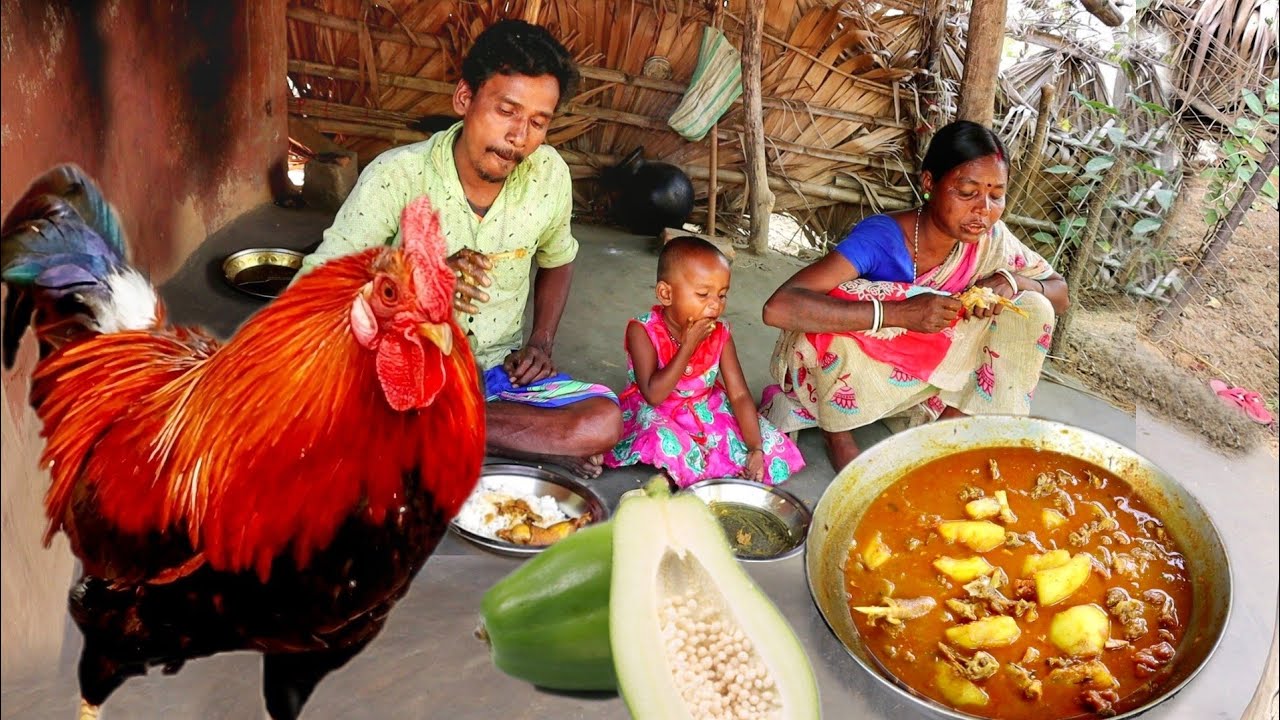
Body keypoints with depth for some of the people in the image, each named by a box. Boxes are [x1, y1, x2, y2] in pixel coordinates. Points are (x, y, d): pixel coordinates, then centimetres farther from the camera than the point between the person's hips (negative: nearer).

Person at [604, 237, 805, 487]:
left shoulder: (720, 335, -10)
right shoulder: (643, 331, -21)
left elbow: (739, 394, -11)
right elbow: (654, 395, -29)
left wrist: (755, 449, -22)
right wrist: (688, 346, -32)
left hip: (708, 409, 4)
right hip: (656, 414, -4)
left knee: (772, 446, -10)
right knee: (665, 441, -39)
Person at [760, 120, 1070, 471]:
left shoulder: (991, 239, -15)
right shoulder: (880, 239, -31)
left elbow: (1060, 292, 0)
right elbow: (778, 308, -44)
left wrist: (1011, 281, -23)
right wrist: (900, 313, -46)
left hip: (928, 370, 5)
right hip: (855, 369, -4)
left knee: (1031, 310, -12)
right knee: (833, 311, -36)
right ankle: (836, 432, -8)